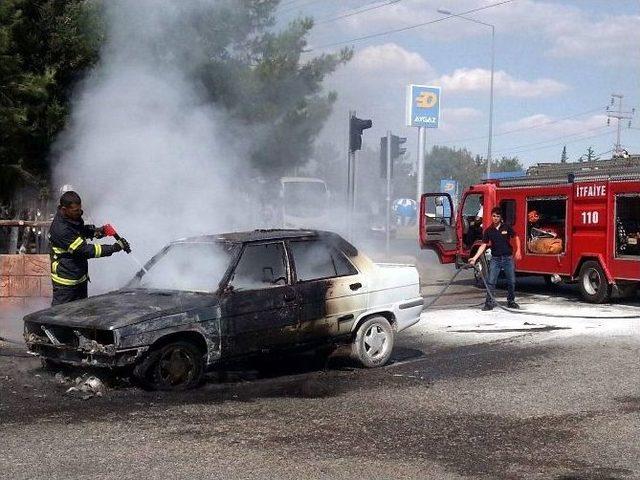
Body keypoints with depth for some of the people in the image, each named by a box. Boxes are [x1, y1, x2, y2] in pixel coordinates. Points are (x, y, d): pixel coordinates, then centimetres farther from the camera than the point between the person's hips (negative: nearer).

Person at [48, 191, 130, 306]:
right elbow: (86, 250, -28)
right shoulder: (61, 230, -29)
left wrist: (94, 231, 0)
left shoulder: (74, 217, 0)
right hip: (66, 282, -9)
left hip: (80, 278, 9)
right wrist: (115, 247, -27)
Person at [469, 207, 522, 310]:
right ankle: (489, 303, 1)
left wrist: (518, 250, -4)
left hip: (508, 258, 0)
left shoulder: (506, 227, 0)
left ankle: (511, 301, 20)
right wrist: (475, 258, -9)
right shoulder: (488, 231, 1)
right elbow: (483, 245, 0)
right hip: (495, 259, 0)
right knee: (491, 282, -5)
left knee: (511, 281, 5)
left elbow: (516, 238, 9)